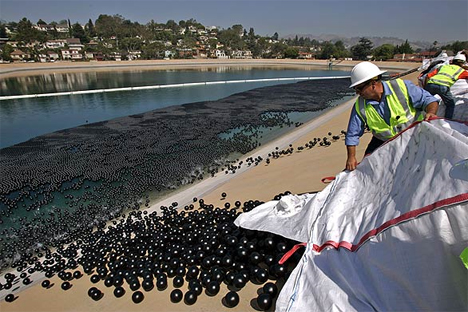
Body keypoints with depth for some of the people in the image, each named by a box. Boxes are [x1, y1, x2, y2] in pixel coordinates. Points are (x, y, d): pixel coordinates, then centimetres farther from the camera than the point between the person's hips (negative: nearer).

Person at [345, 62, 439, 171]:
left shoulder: (401, 87, -19)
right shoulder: (360, 106, -13)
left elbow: (428, 99, -12)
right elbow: (352, 134, -8)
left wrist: (430, 113, -35)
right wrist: (351, 157, -14)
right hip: (384, 142, 2)